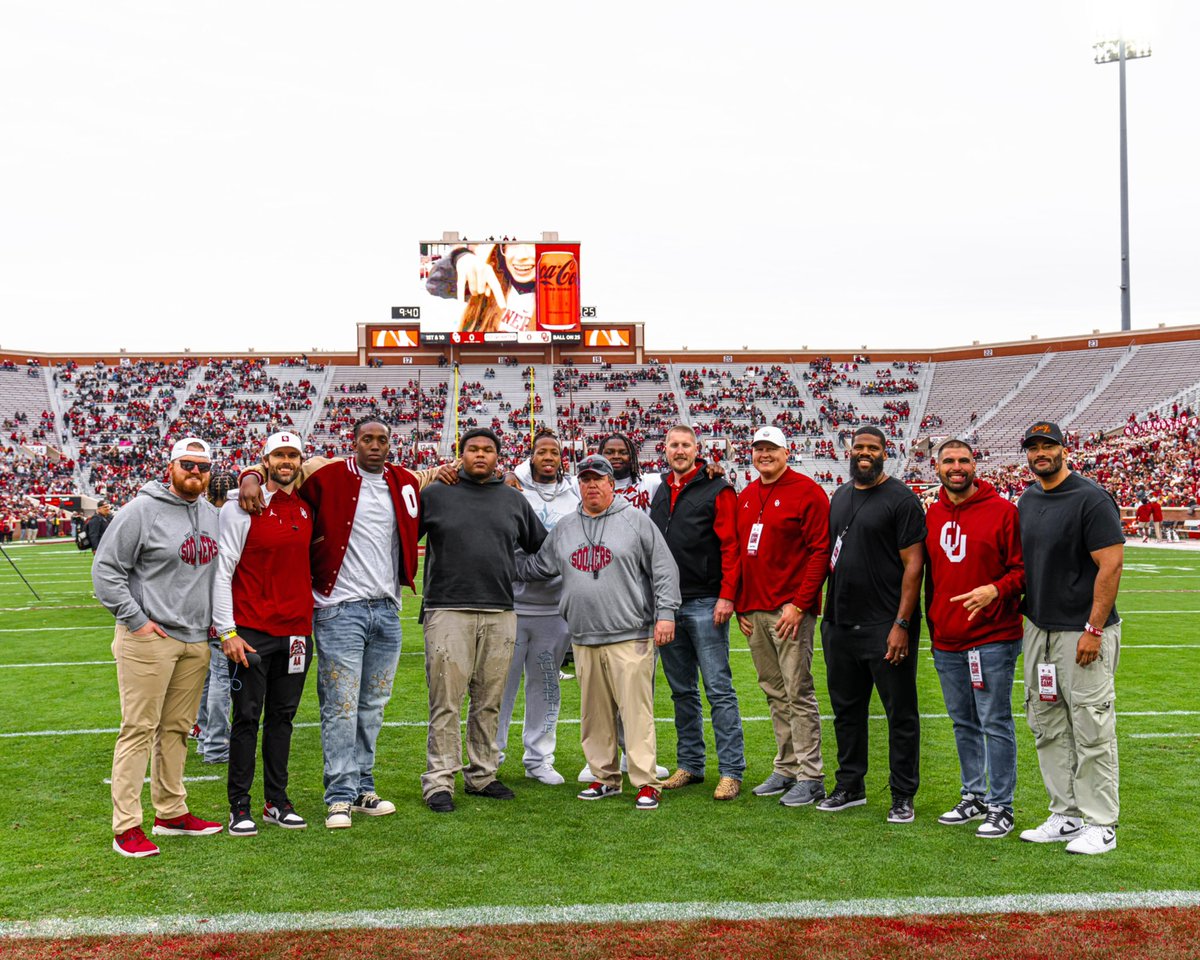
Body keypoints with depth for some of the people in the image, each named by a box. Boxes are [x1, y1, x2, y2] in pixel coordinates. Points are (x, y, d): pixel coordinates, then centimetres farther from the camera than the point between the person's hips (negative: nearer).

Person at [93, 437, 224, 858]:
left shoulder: (211, 514, 12)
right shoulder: (141, 511, -9)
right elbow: (106, 569, -9)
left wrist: (215, 620, 15)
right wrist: (135, 619, -13)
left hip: (196, 640, 7)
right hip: (149, 639, -7)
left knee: (178, 728, 14)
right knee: (139, 729, -5)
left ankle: (171, 812, 24)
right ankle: (127, 826, 0)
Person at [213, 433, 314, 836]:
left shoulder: (307, 510, 10)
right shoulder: (241, 508, -6)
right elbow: (221, 573, -8)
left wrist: (308, 620, 12)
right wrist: (227, 632, -13)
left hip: (296, 630, 5)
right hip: (251, 631, -5)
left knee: (283, 716, 11)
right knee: (247, 717, 0)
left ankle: (277, 802, 20)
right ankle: (239, 807, 9)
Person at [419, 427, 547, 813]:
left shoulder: (514, 500, 14)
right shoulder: (434, 494, 4)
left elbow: (541, 546, 24)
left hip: (501, 614, 4)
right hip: (448, 611, -3)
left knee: (490, 701, 9)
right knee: (446, 701, -3)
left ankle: (482, 775, 20)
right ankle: (439, 780, 3)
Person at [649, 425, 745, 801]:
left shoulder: (717, 491, -5)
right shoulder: (661, 492, 16)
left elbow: (731, 546, -11)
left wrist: (726, 596, -17)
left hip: (705, 604, -7)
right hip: (667, 604, 7)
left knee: (719, 688, -5)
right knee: (682, 690, 12)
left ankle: (731, 771, -1)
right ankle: (689, 765, 21)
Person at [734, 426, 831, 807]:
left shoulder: (807, 492, -6)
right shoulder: (746, 497, 16)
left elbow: (821, 551, -11)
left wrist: (799, 604, -16)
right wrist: (739, 604, 12)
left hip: (790, 610, -7)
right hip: (754, 611, 7)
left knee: (798, 693, -5)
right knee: (774, 692, 12)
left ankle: (811, 777, 2)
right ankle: (786, 769, 21)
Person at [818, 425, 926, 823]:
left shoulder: (901, 499, -7)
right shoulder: (839, 497, 14)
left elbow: (913, 564, -12)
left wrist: (901, 623, -17)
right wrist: (828, 613, 13)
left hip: (886, 627, -7)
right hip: (840, 624, 7)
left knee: (900, 713, 2)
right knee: (847, 709, 15)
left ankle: (903, 796, 12)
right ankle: (850, 786, 28)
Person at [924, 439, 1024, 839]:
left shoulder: (1002, 510, -7)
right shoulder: (932, 515, 9)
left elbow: (1022, 567, -7)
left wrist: (996, 590, -23)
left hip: (992, 639, -6)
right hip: (946, 641, 6)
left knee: (995, 723, -1)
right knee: (963, 723, 15)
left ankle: (1000, 806, 9)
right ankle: (973, 795, 29)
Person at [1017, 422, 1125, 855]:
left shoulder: (1091, 498, -12)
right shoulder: (1027, 501, 11)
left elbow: (1111, 564, -16)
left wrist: (1094, 629, -18)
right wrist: (1021, 612, 13)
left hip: (1082, 632, -8)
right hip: (1038, 628, 8)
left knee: (1092, 729, -3)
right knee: (1047, 727, 13)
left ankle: (1100, 824, 7)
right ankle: (1066, 815, 23)